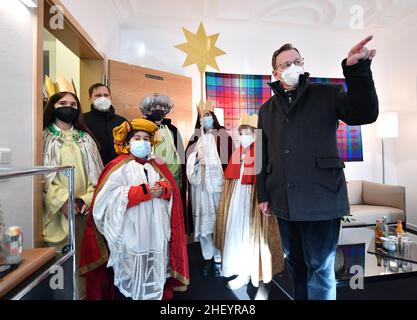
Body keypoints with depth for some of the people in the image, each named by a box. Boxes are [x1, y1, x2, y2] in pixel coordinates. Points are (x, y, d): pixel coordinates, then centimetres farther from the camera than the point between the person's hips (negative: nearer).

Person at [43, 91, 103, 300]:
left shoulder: (85, 139, 13)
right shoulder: (44, 137, 4)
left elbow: (96, 173, 7)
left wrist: (87, 198, -7)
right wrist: (63, 200, -15)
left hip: (84, 209, 3)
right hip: (57, 210, -2)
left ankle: (82, 293, 23)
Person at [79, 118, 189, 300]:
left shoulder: (157, 166, 12)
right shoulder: (120, 166, -4)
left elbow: (171, 187, 12)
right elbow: (110, 195, -14)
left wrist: (162, 190, -12)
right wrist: (143, 191, -18)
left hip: (156, 231, 5)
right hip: (131, 232, -4)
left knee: (154, 271, 13)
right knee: (130, 272, 5)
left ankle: (155, 295, 32)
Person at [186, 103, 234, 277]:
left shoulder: (223, 136, 2)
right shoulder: (197, 138, 15)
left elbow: (227, 160, -4)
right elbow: (189, 160, 15)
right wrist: (196, 159, -4)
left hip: (217, 184, -3)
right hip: (200, 185, 4)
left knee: (217, 220, -2)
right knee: (203, 221, 6)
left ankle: (218, 259, 12)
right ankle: (207, 259, 19)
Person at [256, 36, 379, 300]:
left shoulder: (327, 94, 4)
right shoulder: (267, 109, 12)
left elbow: (365, 114, -12)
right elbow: (263, 156, 11)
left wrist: (356, 69, -22)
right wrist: (263, 194, 9)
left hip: (322, 200, -3)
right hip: (284, 202, 4)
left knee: (320, 268, 6)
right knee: (295, 263, 19)